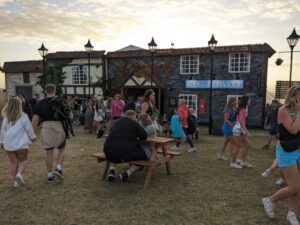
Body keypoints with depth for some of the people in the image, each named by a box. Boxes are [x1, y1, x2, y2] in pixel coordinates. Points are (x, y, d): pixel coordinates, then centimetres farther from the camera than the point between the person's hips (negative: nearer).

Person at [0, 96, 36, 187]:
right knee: (23, 160, 14)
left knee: (13, 162, 13)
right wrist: (32, 137, 16)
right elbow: (29, 129, -2)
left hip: (8, 144, 4)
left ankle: (15, 181, 17)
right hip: (21, 143, -3)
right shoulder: (23, 117, -9)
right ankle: (19, 174, -9)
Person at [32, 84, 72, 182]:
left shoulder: (40, 103, 3)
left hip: (46, 128, 2)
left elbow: (35, 120, -2)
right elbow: (70, 116, -2)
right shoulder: (60, 101, -3)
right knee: (61, 149, 17)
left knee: (49, 153, 12)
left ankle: (50, 175, 19)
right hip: (58, 127, -2)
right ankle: (58, 168, -1)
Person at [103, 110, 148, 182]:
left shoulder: (116, 122, 18)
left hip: (109, 153, 6)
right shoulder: (134, 124, 0)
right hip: (126, 153, -5)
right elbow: (144, 136, 3)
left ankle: (111, 170, 15)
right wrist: (135, 137, 24)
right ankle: (126, 173, -1)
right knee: (143, 156, 16)